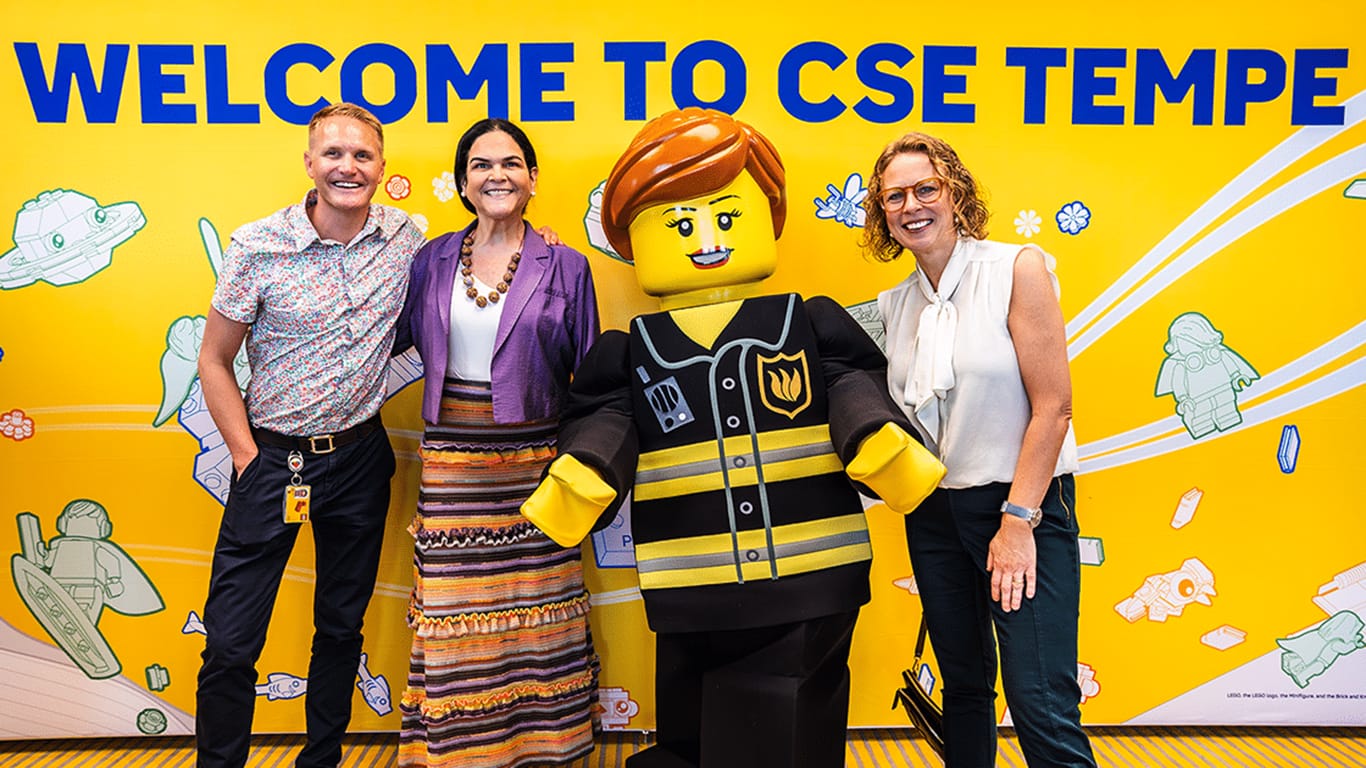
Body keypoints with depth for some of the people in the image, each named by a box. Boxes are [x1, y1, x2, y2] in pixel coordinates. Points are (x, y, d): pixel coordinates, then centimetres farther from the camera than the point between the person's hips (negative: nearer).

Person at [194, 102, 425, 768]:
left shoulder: (406, 238, -3)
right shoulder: (257, 246, -12)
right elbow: (214, 360, -3)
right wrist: (248, 457, -9)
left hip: (360, 457, 3)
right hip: (273, 458, -3)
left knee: (342, 626, 17)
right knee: (231, 643, 0)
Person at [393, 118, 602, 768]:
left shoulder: (565, 268, -1)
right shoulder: (432, 260, 5)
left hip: (531, 460, -1)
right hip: (451, 459, 2)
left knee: (535, 611, 6)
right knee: (455, 615, 7)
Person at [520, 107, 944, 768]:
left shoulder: (811, 324, 4)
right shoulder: (630, 353, 5)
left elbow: (853, 387, -2)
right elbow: (605, 422, -2)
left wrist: (880, 440, -23)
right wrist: (579, 479, -22)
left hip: (812, 587, 0)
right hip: (692, 604, 1)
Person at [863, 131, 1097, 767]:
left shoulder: (1018, 268, -8)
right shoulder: (894, 304, 7)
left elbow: (1053, 406, -12)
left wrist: (1018, 521, -14)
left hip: (1023, 501, -5)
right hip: (934, 510, 5)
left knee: (1042, 705, -9)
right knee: (964, 688, 16)